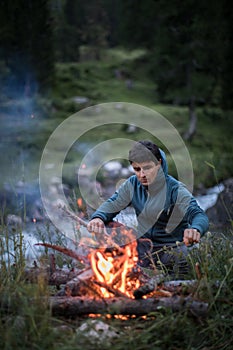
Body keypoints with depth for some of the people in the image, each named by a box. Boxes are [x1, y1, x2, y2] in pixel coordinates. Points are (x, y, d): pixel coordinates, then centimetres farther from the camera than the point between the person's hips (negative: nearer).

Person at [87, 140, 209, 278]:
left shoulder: (175, 189, -17)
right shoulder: (132, 185, -1)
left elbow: (199, 215, -29)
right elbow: (112, 204, 2)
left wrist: (196, 230, -56)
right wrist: (98, 218, -24)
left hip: (172, 249, -5)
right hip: (144, 245, 5)